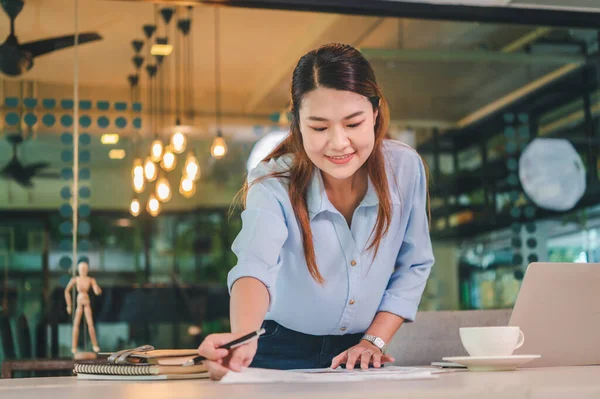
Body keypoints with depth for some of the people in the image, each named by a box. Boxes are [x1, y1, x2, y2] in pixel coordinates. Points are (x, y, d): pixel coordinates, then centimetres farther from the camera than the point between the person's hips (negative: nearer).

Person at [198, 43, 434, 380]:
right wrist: (242, 338, -53)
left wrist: (374, 340, -5)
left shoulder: (406, 169, -10)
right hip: (282, 354, -2)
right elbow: (256, 266, -36)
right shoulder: (273, 184, -19)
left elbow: (413, 266, 1)